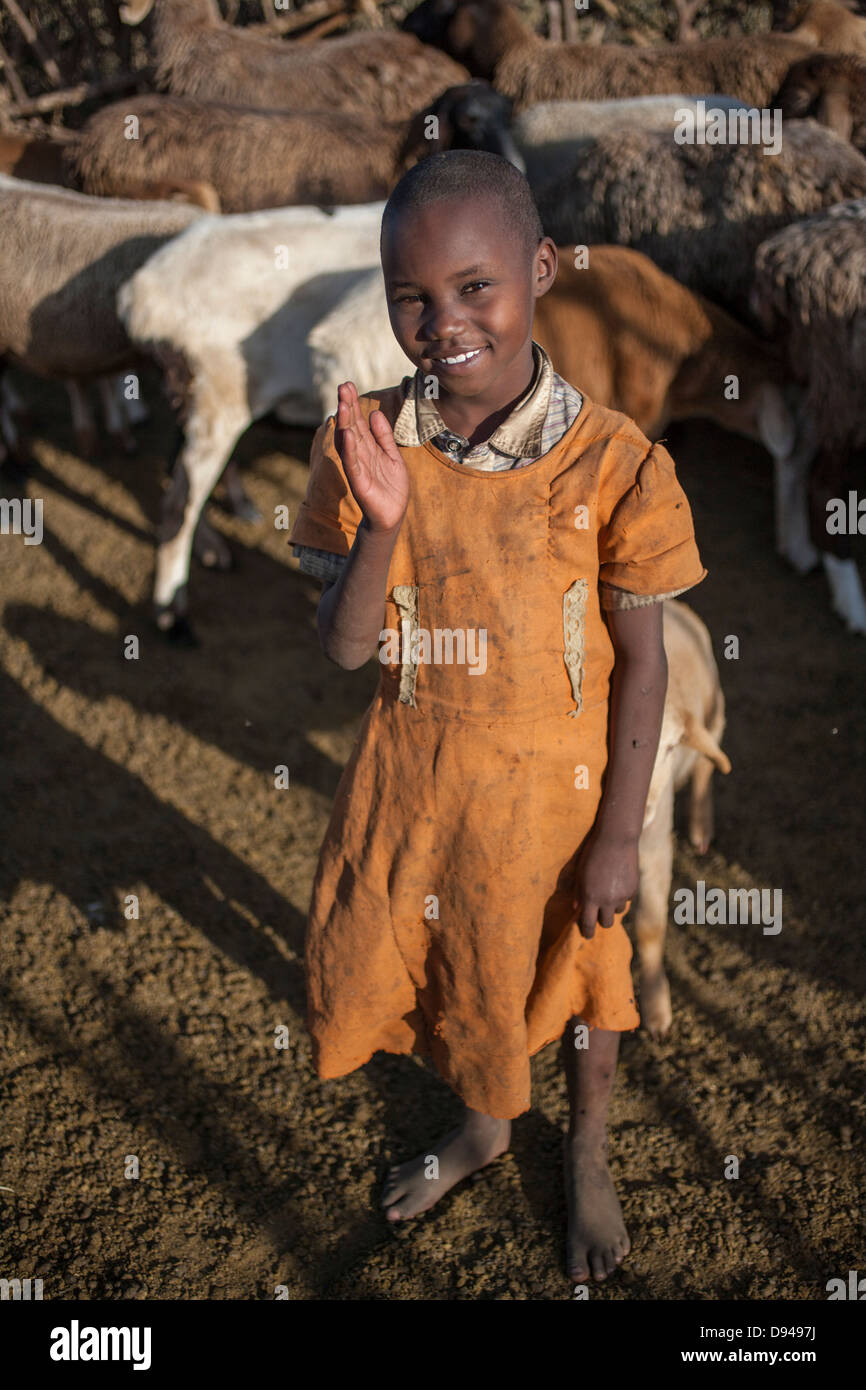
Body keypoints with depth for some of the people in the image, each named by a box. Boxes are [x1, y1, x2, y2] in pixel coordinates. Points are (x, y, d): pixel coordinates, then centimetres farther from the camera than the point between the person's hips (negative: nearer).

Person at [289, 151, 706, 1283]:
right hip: (412, 774, 3)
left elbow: (642, 661, -12)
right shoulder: (364, 444, -12)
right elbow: (345, 649, -12)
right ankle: (483, 1123, 53)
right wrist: (385, 520, -29)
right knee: (434, 958, 22)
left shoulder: (611, 463, -20)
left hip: (554, 784, -3)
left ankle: (587, 1150, 50)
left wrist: (619, 836, -10)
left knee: (571, 966, 19)